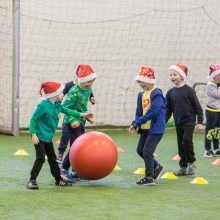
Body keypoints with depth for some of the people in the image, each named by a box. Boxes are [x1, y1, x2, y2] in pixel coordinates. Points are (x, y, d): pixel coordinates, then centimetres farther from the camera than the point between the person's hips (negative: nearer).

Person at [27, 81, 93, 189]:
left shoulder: (57, 105, 5)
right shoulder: (43, 105, -20)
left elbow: (67, 111, 23)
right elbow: (33, 119, -18)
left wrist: (83, 115, 25)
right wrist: (33, 135, -23)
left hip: (48, 137, 9)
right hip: (39, 136, -8)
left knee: (52, 158, 16)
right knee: (40, 158, -12)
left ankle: (58, 179, 26)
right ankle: (32, 180, -7)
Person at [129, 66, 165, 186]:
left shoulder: (156, 94, -16)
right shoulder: (142, 94, 11)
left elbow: (153, 112, -23)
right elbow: (139, 112, 16)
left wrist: (137, 122, -19)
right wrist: (134, 124, -1)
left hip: (155, 128, -9)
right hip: (145, 128, 9)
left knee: (147, 151, -10)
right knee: (140, 150, 13)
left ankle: (149, 177, 0)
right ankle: (156, 167, 31)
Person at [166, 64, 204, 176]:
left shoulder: (188, 90, -8)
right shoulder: (170, 92, 5)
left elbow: (197, 106, -5)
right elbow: (168, 110, 12)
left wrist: (200, 121, -8)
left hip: (189, 121, -5)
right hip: (178, 123, 5)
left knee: (186, 140, -19)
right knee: (180, 145, 7)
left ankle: (191, 163, -2)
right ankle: (183, 167, 16)